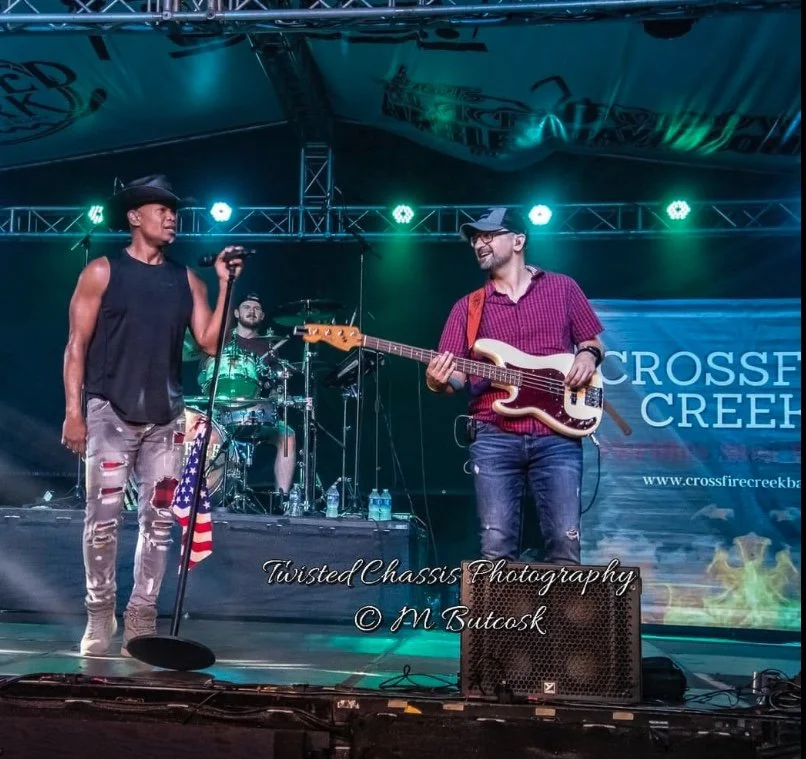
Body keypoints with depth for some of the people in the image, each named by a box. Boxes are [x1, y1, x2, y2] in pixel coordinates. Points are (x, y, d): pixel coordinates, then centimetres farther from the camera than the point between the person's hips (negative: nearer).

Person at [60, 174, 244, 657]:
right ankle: (100, 617, 8)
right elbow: (77, 345, -2)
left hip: (166, 418, 4)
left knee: (159, 520, 3)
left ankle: (141, 620, 12)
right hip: (111, 413, -3)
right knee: (103, 518, -5)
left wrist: (225, 284, -4)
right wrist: (73, 410, -10)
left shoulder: (186, 280, 11)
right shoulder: (103, 272, 1)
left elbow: (210, 343, 3)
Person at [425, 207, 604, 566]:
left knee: (565, 544, -5)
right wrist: (438, 382, -17)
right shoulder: (468, 307, 12)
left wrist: (588, 356, -5)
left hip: (557, 436, -1)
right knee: (496, 546, -3)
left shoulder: (563, 288, 11)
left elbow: (593, 342, 18)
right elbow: (455, 376, 6)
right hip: (494, 439, 1)